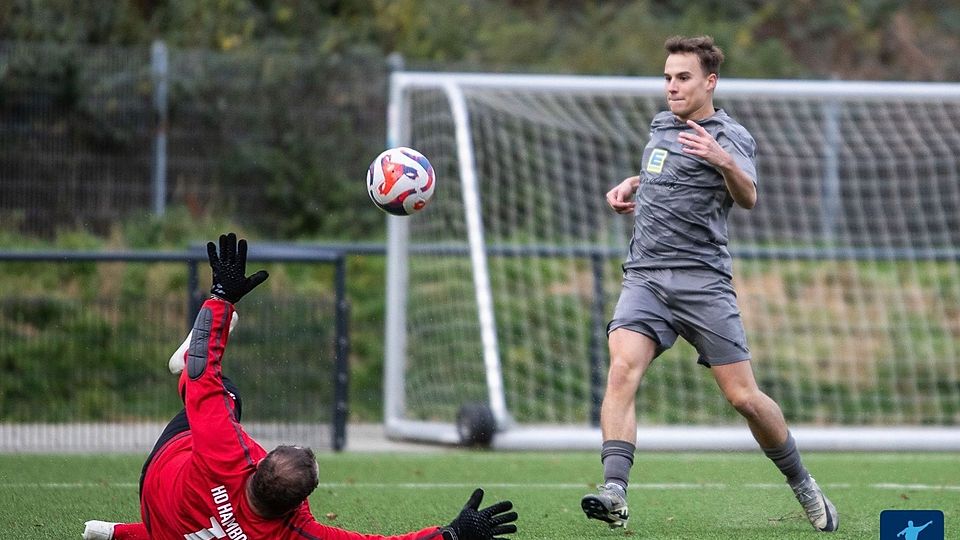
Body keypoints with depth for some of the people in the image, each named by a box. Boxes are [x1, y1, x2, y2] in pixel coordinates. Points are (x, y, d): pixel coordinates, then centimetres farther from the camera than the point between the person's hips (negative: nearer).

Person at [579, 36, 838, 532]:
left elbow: (747, 197, -21)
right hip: (645, 277, 4)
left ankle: (803, 486, 19)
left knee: (743, 397, -4)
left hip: (702, 281, -4)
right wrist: (630, 184, 18)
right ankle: (614, 494, -31)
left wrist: (724, 162, -41)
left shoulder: (730, 137, -2)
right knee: (622, 369, -22)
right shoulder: (660, 126, 17)